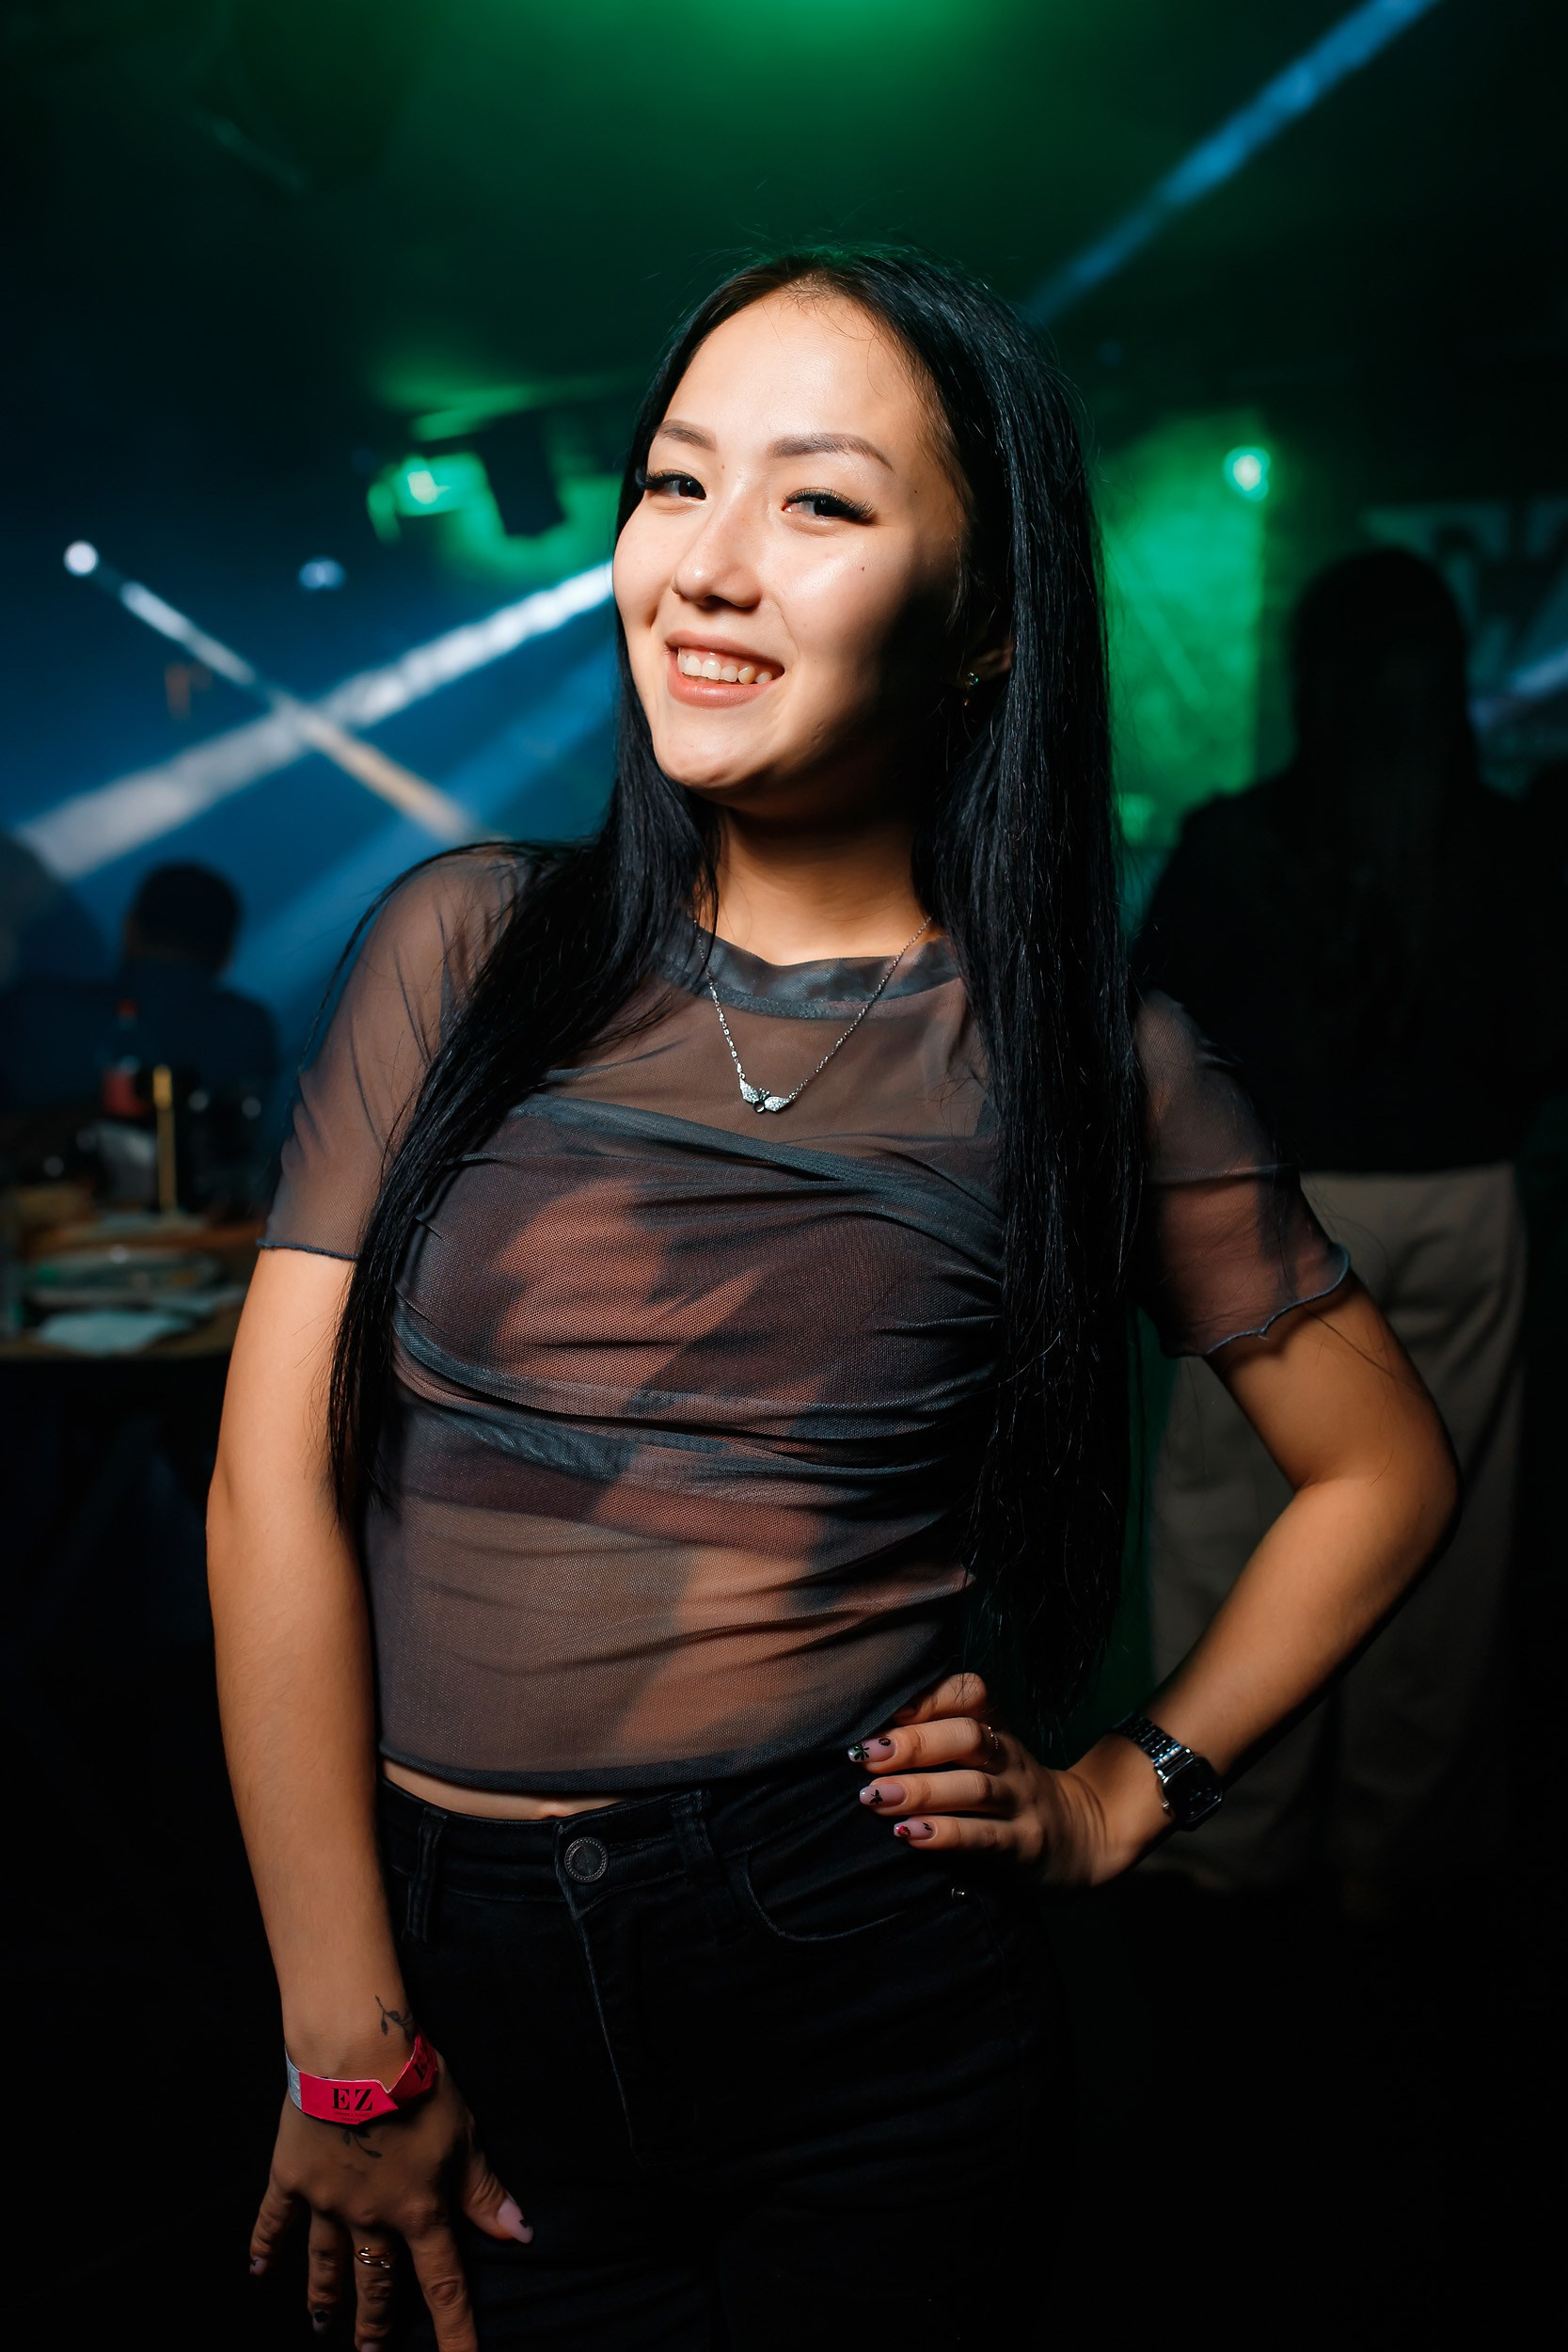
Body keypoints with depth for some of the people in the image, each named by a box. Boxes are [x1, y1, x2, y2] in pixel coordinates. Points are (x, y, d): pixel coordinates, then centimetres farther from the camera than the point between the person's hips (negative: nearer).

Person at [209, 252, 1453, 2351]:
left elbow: (1383, 1470, 8)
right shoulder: (467, 950, -3)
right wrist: (352, 2049, -7)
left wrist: (1121, 1797, 0)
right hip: (454, 1967, 1)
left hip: (872, 2010, 0)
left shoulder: (1098, 1066, -5)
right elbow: (277, 1485, -6)